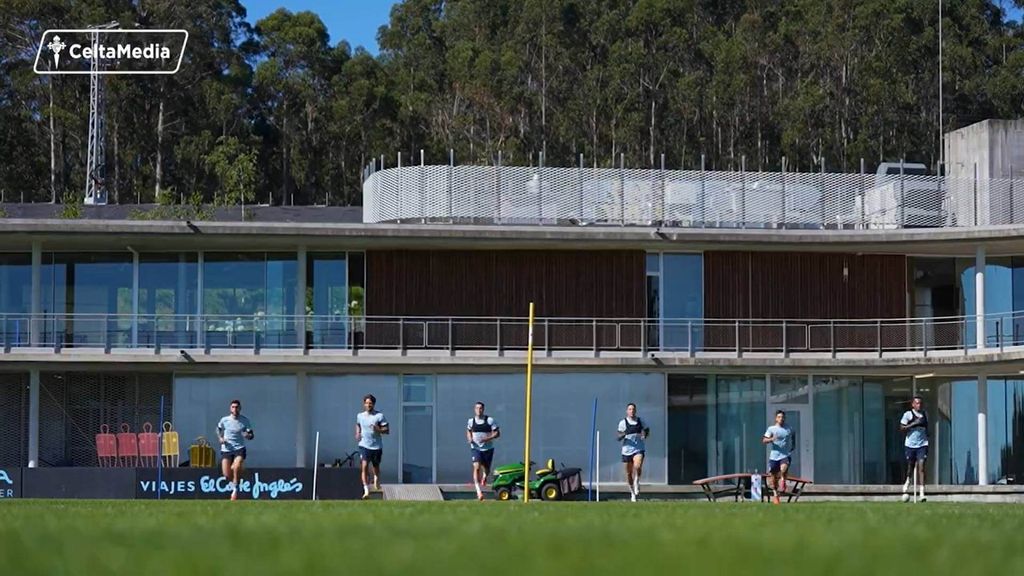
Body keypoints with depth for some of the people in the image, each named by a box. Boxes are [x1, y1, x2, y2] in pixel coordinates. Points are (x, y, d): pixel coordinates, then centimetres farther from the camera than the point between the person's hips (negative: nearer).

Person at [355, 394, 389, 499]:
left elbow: (387, 430, -5)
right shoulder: (360, 416, 6)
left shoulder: (379, 416, -5)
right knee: (364, 466, -16)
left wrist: (378, 429, -23)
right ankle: (366, 490, -19)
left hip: (376, 446, -1)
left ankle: (376, 481, 49)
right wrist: (357, 433, 9)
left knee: (376, 466, 16)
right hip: (364, 445, 1)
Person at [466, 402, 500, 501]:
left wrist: (488, 438, -23)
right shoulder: (471, 421, 0)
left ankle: (484, 476, 51)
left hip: (488, 448, 0)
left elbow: (497, 433, -7)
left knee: (486, 469, 12)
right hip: (475, 448, 0)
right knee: (476, 467, -19)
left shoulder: (490, 420, -8)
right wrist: (469, 438, -3)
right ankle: (479, 491, -21)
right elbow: (468, 431, 19)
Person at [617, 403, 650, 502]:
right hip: (627, 450, 0)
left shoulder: (640, 421, 6)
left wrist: (645, 435, -3)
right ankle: (632, 492, 24)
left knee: (637, 467, -27)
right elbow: (619, 438, 0)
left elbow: (647, 430, 20)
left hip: (638, 449, 0)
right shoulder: (623, 422, 1)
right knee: (629, 473, 7)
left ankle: (636, 483, 0)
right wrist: (622, 435, -24)